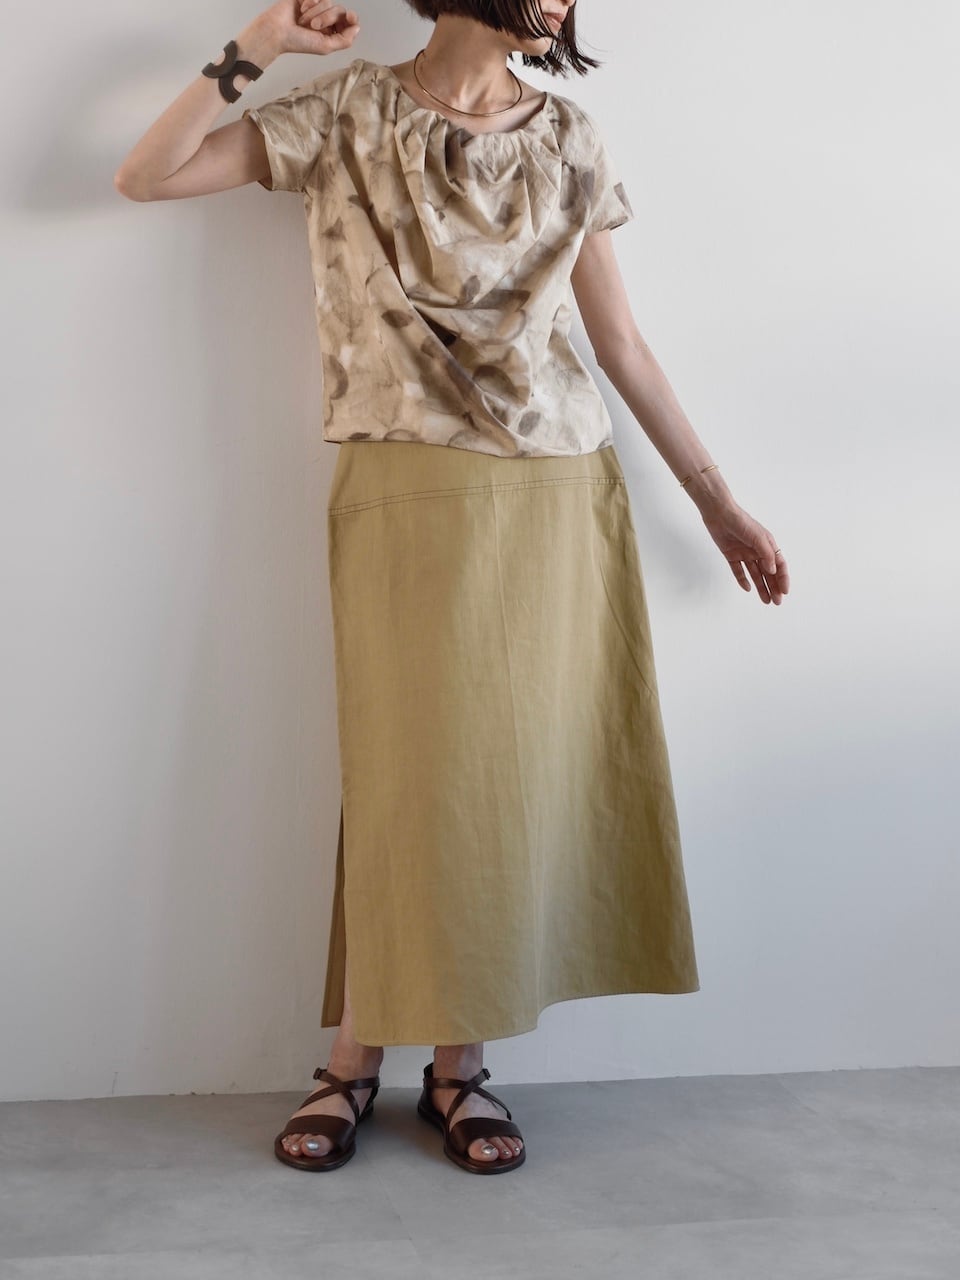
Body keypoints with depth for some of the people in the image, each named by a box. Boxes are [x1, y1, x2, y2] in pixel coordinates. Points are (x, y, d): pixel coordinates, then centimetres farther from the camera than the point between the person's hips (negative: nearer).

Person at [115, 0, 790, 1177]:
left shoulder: (567, 141, 11)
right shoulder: (348, 115, 3)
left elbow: (621, 345, 12)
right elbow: (145, 178, -1)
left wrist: (715, 499, 11)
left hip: (560, 500, 4)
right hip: (411, 495, -3)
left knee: (523, 773, 3)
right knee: (415, 775, -1)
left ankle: (457, 1065, 17)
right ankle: (355, 1060, 16)